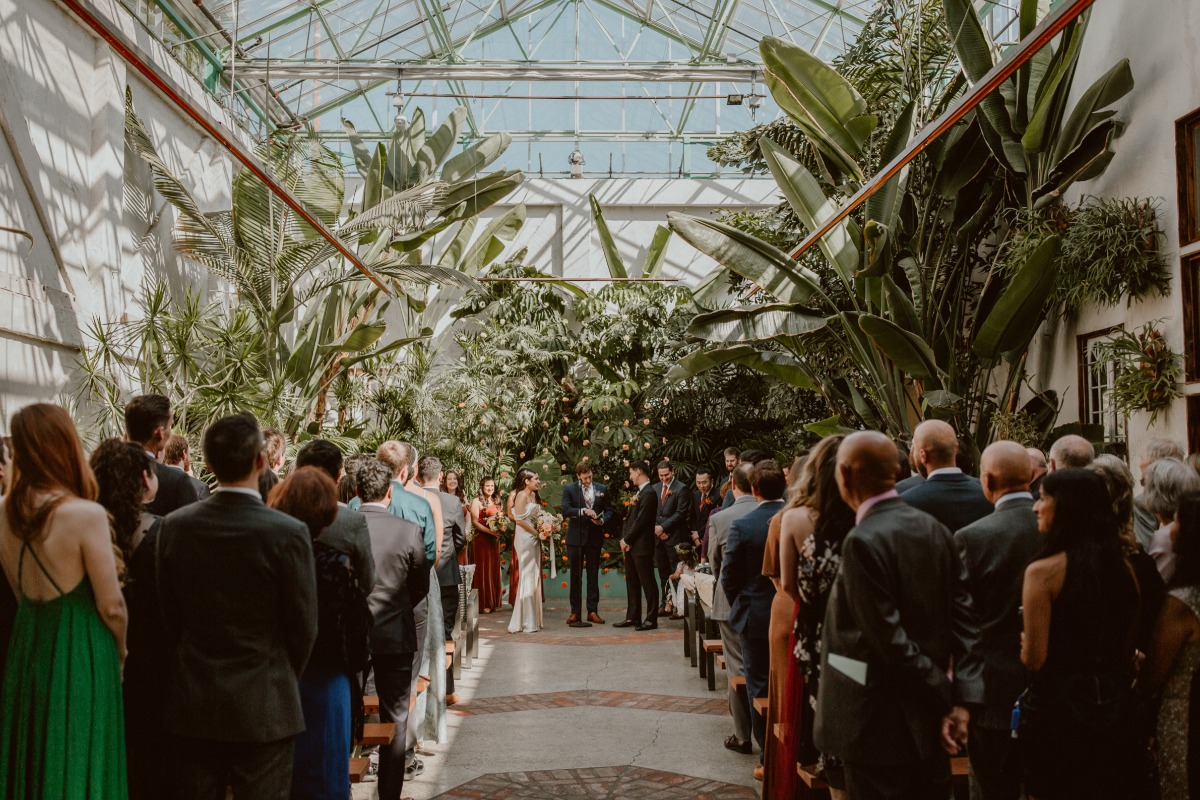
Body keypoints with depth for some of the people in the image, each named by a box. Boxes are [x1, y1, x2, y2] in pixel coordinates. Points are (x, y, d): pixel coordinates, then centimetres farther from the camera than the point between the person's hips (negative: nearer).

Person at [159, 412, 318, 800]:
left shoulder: (175, 526, -5)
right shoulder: (288, 533, -16)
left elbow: (169, 615, 5)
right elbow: (303, 628, -7)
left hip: (193, 705, 4)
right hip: (263, 708, -4)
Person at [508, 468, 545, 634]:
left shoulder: (534, 496, 15)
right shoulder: (522, 495, -13)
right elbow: (519, 519, -20)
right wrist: (536, 532, -13)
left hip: (533, 539, 9)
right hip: (525, 538, -9)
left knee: (534, 578, 11)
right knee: (527, 578, -5)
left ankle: (533, 620, 18)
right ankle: (525, 622, 0)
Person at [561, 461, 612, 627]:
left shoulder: (602, 489, 6)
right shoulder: (569, 489, -1)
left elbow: (609, 510, 10)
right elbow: (565, 510, -12)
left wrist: (602, 520, -10)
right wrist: (583, 511, -24)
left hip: (595, 537, 2)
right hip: (576, 537, -2)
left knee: (593, 575, 6)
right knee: (575, 575, 3)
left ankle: (593, 611, 10)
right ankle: (575, 612, 7)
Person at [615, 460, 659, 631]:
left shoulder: (649, 493, -13)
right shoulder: (639, 493, 18)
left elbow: (641, 521, -18)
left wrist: (627, 540, -12)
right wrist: (624, 539, 3)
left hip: (641, 546, -10)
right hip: (630, 545, 10)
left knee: (648, 583, -3)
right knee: (632, 582, 13)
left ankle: (651, 619, 1)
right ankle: (632, 617, 20)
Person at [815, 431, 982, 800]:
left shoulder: (863, 541, -20)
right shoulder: (935, 530, 3)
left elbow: (891, 640, -21)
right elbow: (964, 617, 0)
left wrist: (946, 696, -10)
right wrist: (963, 698, -5)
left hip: (880, 727, -7)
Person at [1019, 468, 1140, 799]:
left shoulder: (1044, 571, -18)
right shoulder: (1123, 568, 0)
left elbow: (1034, 658, -18)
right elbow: (1129, 649, 9)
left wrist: (1025, 645, 2)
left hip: (1056, 707, -5)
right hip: (1112, 706, 6)